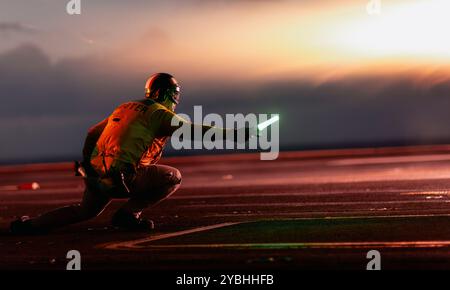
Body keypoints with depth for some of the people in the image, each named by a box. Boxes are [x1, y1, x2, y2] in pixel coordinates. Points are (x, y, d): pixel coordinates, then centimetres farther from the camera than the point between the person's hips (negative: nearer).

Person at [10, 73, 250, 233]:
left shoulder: (125, 109, 23)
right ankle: (128, 214, -2)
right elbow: (190, 130, -11)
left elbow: (92, 133, 28)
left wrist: (86, 165, 40)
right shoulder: (158, 113, 0)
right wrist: (232, 134, -10)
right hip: (120, 178, -8)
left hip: (95, 175, 8)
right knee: (174, 177, 1)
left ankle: (29, 225, 21)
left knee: (84, 212, 32)